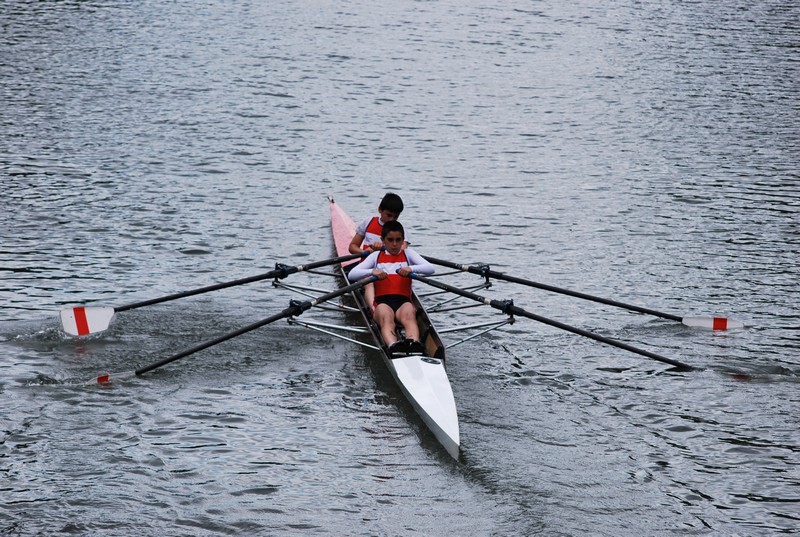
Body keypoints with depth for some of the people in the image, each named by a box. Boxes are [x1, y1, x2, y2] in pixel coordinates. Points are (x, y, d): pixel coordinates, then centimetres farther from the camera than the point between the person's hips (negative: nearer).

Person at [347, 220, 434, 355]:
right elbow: (351, 274, 6)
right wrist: (372, 271, -13)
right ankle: (393, 346, -68)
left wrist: (411, 269, -18)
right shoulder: (376, 256, 19)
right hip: (382, 301, 0)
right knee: (386, 318, -37)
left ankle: (414, 343, -67)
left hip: (404, 300, 0)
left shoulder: (407, 254, 19)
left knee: (409, 315, -37)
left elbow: (431, 269, 2)